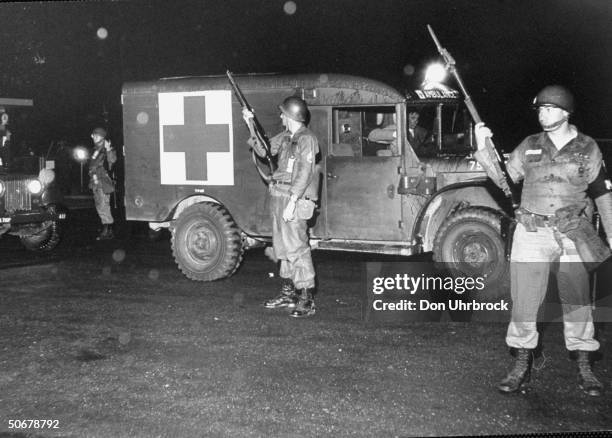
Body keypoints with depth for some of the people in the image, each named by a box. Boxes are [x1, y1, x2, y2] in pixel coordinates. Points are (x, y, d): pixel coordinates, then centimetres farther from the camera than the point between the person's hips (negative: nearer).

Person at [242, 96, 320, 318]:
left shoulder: (306, 139, -12)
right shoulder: (285, 137, 14)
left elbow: (304, 173, -18)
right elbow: (264, 150, 21)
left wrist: (292, 202, -22)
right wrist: (251, 125, 14)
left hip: (295, 199, -9)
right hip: (278, 196, 9)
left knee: (296, 246, -10)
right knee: (282, 245, 15)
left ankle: (307, 299, -5)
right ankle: (288, 292, 26)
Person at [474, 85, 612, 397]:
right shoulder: (529, 146, 6)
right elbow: (503, 179, 5)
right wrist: (483, 148, -7)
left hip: (573, 234, 0)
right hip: (531, 233, 0)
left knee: (577, 302, 6)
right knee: (524, 300, 1)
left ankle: (584, 367, 19)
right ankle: (522, 365, 14)